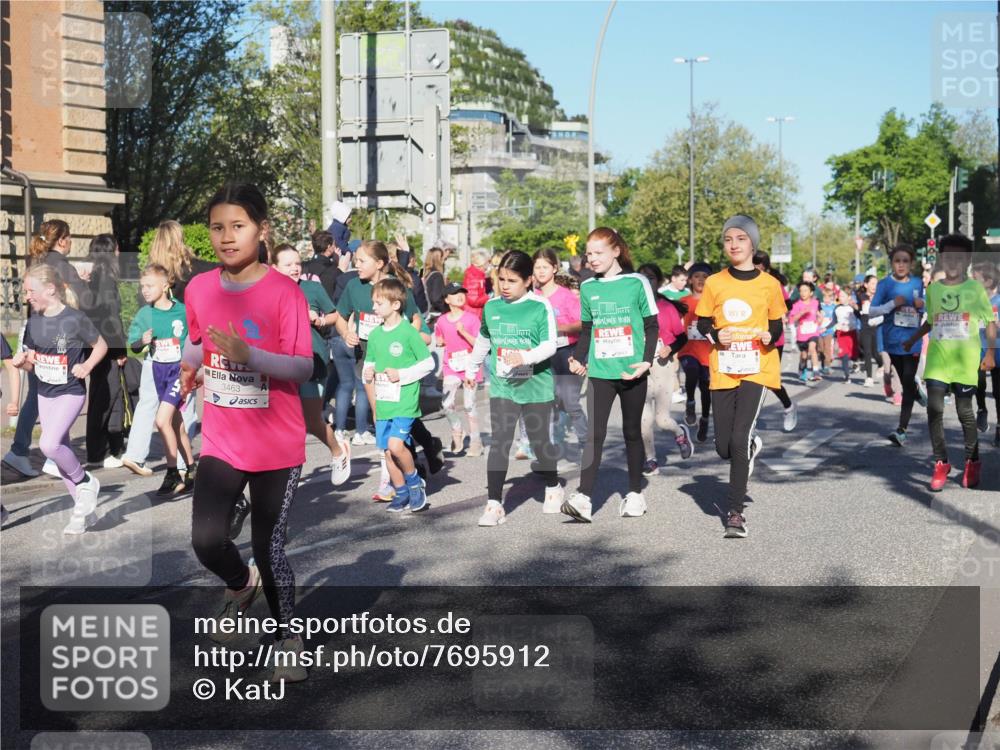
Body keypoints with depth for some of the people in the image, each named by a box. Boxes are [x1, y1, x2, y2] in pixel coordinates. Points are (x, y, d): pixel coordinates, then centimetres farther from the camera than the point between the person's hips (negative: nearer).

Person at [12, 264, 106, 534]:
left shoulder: (74, 319, -15)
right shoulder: (34, 321, 2)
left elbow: (101, 346, -2)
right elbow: (32, 360, 10)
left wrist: (87, 366, -17)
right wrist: (20, 361, -11)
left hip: (70, 393, -7)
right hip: (44, 394, 7)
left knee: (49, 444, -24)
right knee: (60, 449, 9)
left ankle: (85, 482, 3)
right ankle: (84, 509, 21)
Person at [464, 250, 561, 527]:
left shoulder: (540, 306, -9)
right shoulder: (491, 307, 4)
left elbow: (550, 345, -16)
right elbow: (483, 341, 21)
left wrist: (525, 357, -33)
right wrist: (471, 369, 29)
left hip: (536, 386, -2)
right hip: (502, 387, 3)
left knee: (540, 440, 9)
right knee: (499, 443, -7)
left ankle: (553, 488, 35)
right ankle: (494, 504, -5)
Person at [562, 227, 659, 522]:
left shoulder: (637, 283, -4)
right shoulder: (587, 288, 6)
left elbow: (652, 326, -1)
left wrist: (647, 360, -12)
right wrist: (578, 359, 2)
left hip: (632, 372, -2)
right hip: (599, 372, 2)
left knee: (632, 431, 10)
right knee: (595, 433, -7)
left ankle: (635, 494, 22)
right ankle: (583, 498, -12)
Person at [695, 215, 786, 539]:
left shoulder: (769, 284, 1)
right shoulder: (715, 283, 3)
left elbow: (777, 325, 10)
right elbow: (702, 323, 9)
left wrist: (770, 336, -12)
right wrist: (716, 335, -12)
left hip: (757, 369, -2)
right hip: (722, 372, 2)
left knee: (739, 438, -16)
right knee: (724, 446, 4)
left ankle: (736, 512, -5)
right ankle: (751, 446, 42)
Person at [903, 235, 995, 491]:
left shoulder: (975, 288, -2)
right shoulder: (933, 289, 7)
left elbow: (990, 322, 2)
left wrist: (990, 352, -4)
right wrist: (912, 339, 16)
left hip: (965, 360, -2)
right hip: (937, 358, 2)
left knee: (965, 411, 4)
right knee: (934, 409, -7)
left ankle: (972, 463, 21)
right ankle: (941, 463, 4)